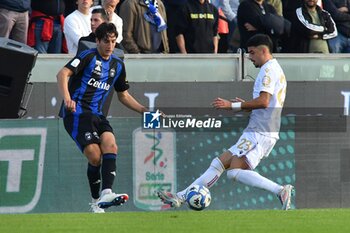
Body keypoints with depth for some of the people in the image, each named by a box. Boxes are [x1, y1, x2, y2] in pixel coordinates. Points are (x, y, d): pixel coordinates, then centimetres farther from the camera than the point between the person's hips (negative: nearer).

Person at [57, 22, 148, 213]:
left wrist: (145, 110, 20)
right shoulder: (88, 56, -2)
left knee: (110, 145, -24)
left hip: (98, 116, 6)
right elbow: (63, 74, -15)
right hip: (78, 112, -6)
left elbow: (123, 95, 31)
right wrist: (67, 98, -30)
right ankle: (96, 201, -2)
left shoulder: (117, 65, 19)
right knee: (94, 155, -19)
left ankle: (106, 194, -34)